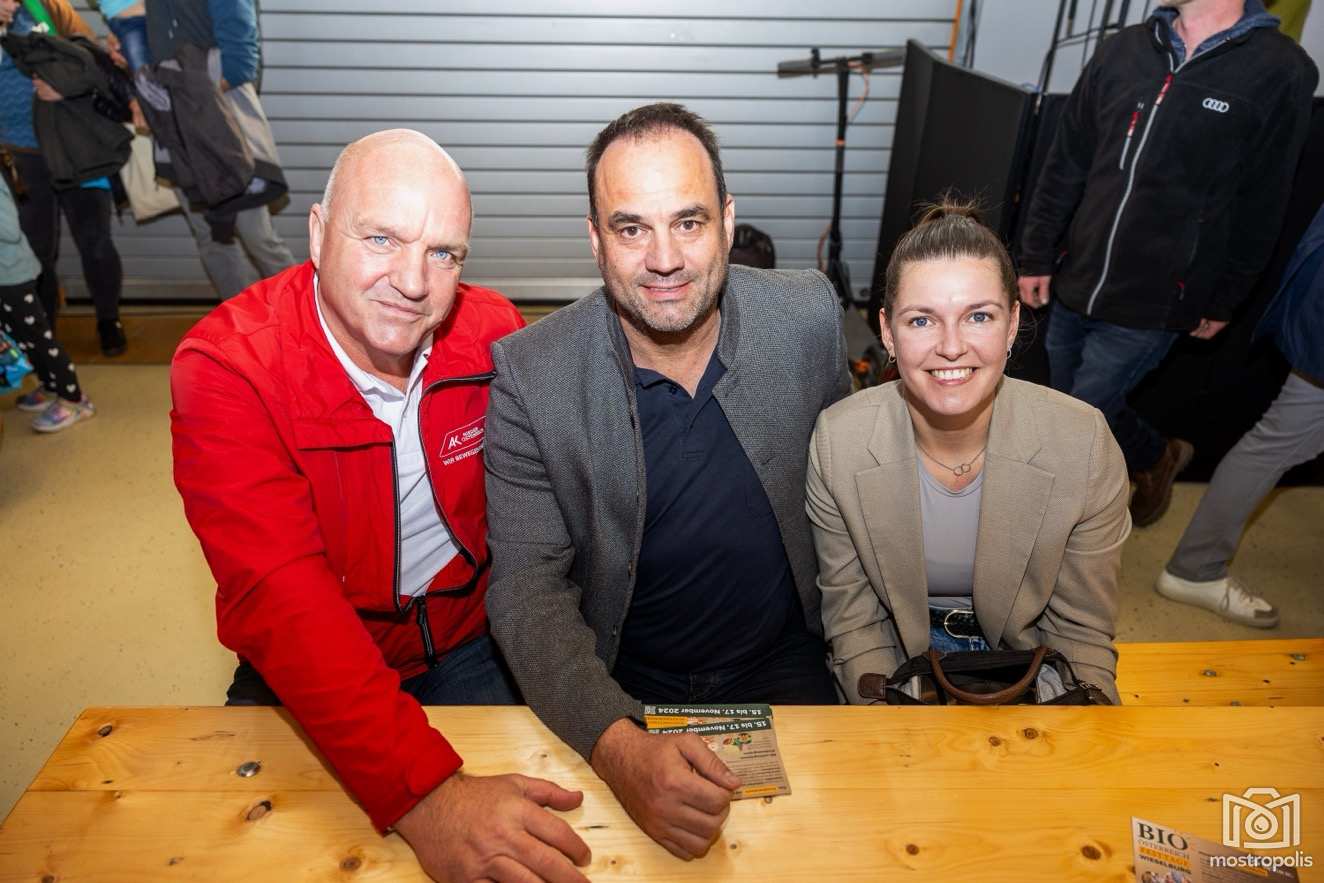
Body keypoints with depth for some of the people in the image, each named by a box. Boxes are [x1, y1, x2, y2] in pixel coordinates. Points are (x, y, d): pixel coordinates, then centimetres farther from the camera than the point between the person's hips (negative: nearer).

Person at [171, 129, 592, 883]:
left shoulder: (493, 332, -12)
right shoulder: (224, 368, -21)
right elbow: (280, 594, -29)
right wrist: (422, 790, -37)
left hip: (475, 645, 2)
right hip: (308, 675, -1)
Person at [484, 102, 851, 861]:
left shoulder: (809, 315, -10)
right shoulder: (528, 374, -17)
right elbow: (527, 587, -16)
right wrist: (617, 743, -31)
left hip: (784, 665, 2)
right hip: (618, 690, -1)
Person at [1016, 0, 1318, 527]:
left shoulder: (1281, 71, -10)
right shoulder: (1121, 52, 1)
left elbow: (1260, 209, -5)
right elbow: (1065, 166, 5)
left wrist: (1223, 301, -1)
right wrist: (1037, 255, 5)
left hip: (1152, 305, -4)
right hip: (1073, 285, 5)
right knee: (1077, 403, 16)